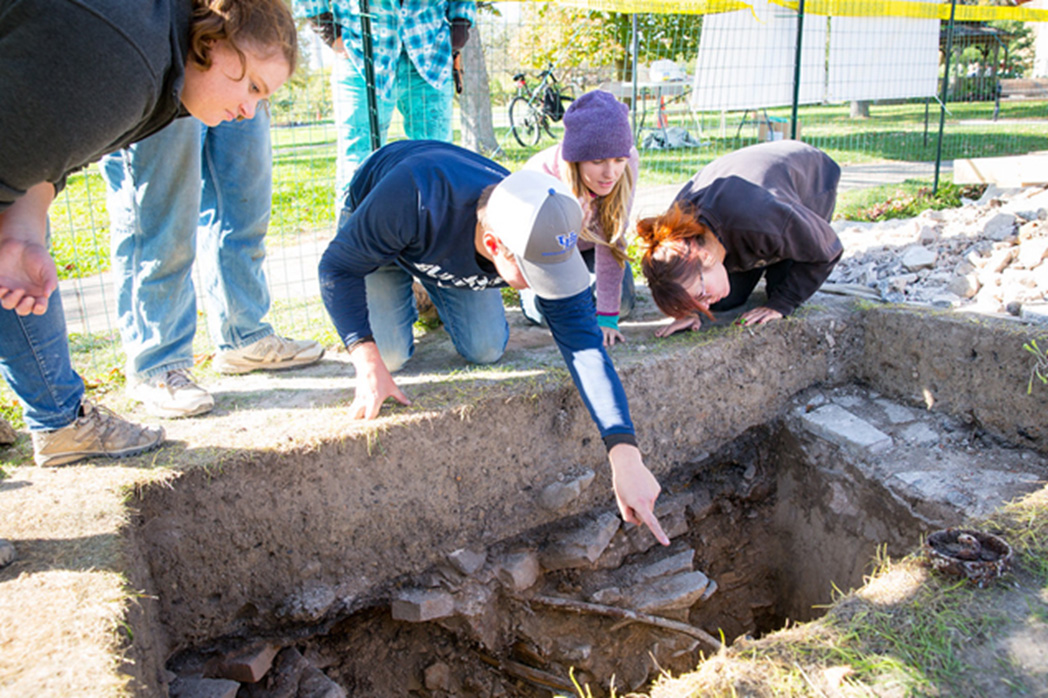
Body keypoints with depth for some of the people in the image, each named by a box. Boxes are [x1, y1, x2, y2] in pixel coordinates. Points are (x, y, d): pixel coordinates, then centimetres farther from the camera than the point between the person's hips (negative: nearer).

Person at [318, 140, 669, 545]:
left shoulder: (542, 237, -34)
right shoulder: (415, 199, -47)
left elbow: (583, 343, -33)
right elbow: (338, 267, -32)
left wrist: (624, 454, -40)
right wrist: (369, 363, -45)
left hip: (459, 253, 3)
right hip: (375, 234, -2)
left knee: (486, 350, -9)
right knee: (390, 353, -17)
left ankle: (443, 295, 21)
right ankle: (400, 303, 17)